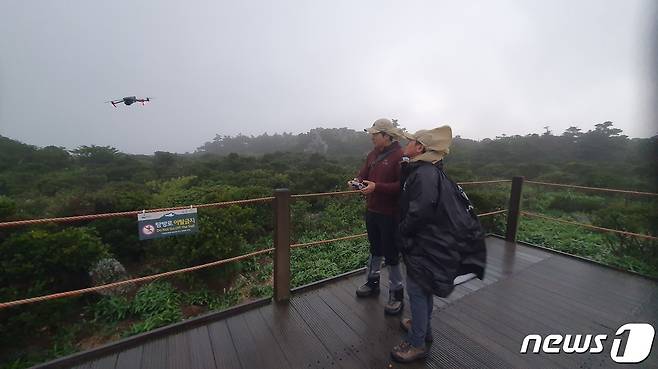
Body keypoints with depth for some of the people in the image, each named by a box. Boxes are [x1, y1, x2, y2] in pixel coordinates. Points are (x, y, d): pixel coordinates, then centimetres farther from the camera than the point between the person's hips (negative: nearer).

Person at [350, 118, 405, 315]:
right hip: (372, 210, 7)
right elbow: (363, 173, 13)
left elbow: (402, 186, -22)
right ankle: (372, 282, 42)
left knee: (391, 254, 5)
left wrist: (376, 187, -28)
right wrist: (358, 180, -9)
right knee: (375, 249, 22)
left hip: (390, 214, -7)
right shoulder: (373, 154, 8)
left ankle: (397, 293, 25)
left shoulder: (400, 156, -16)